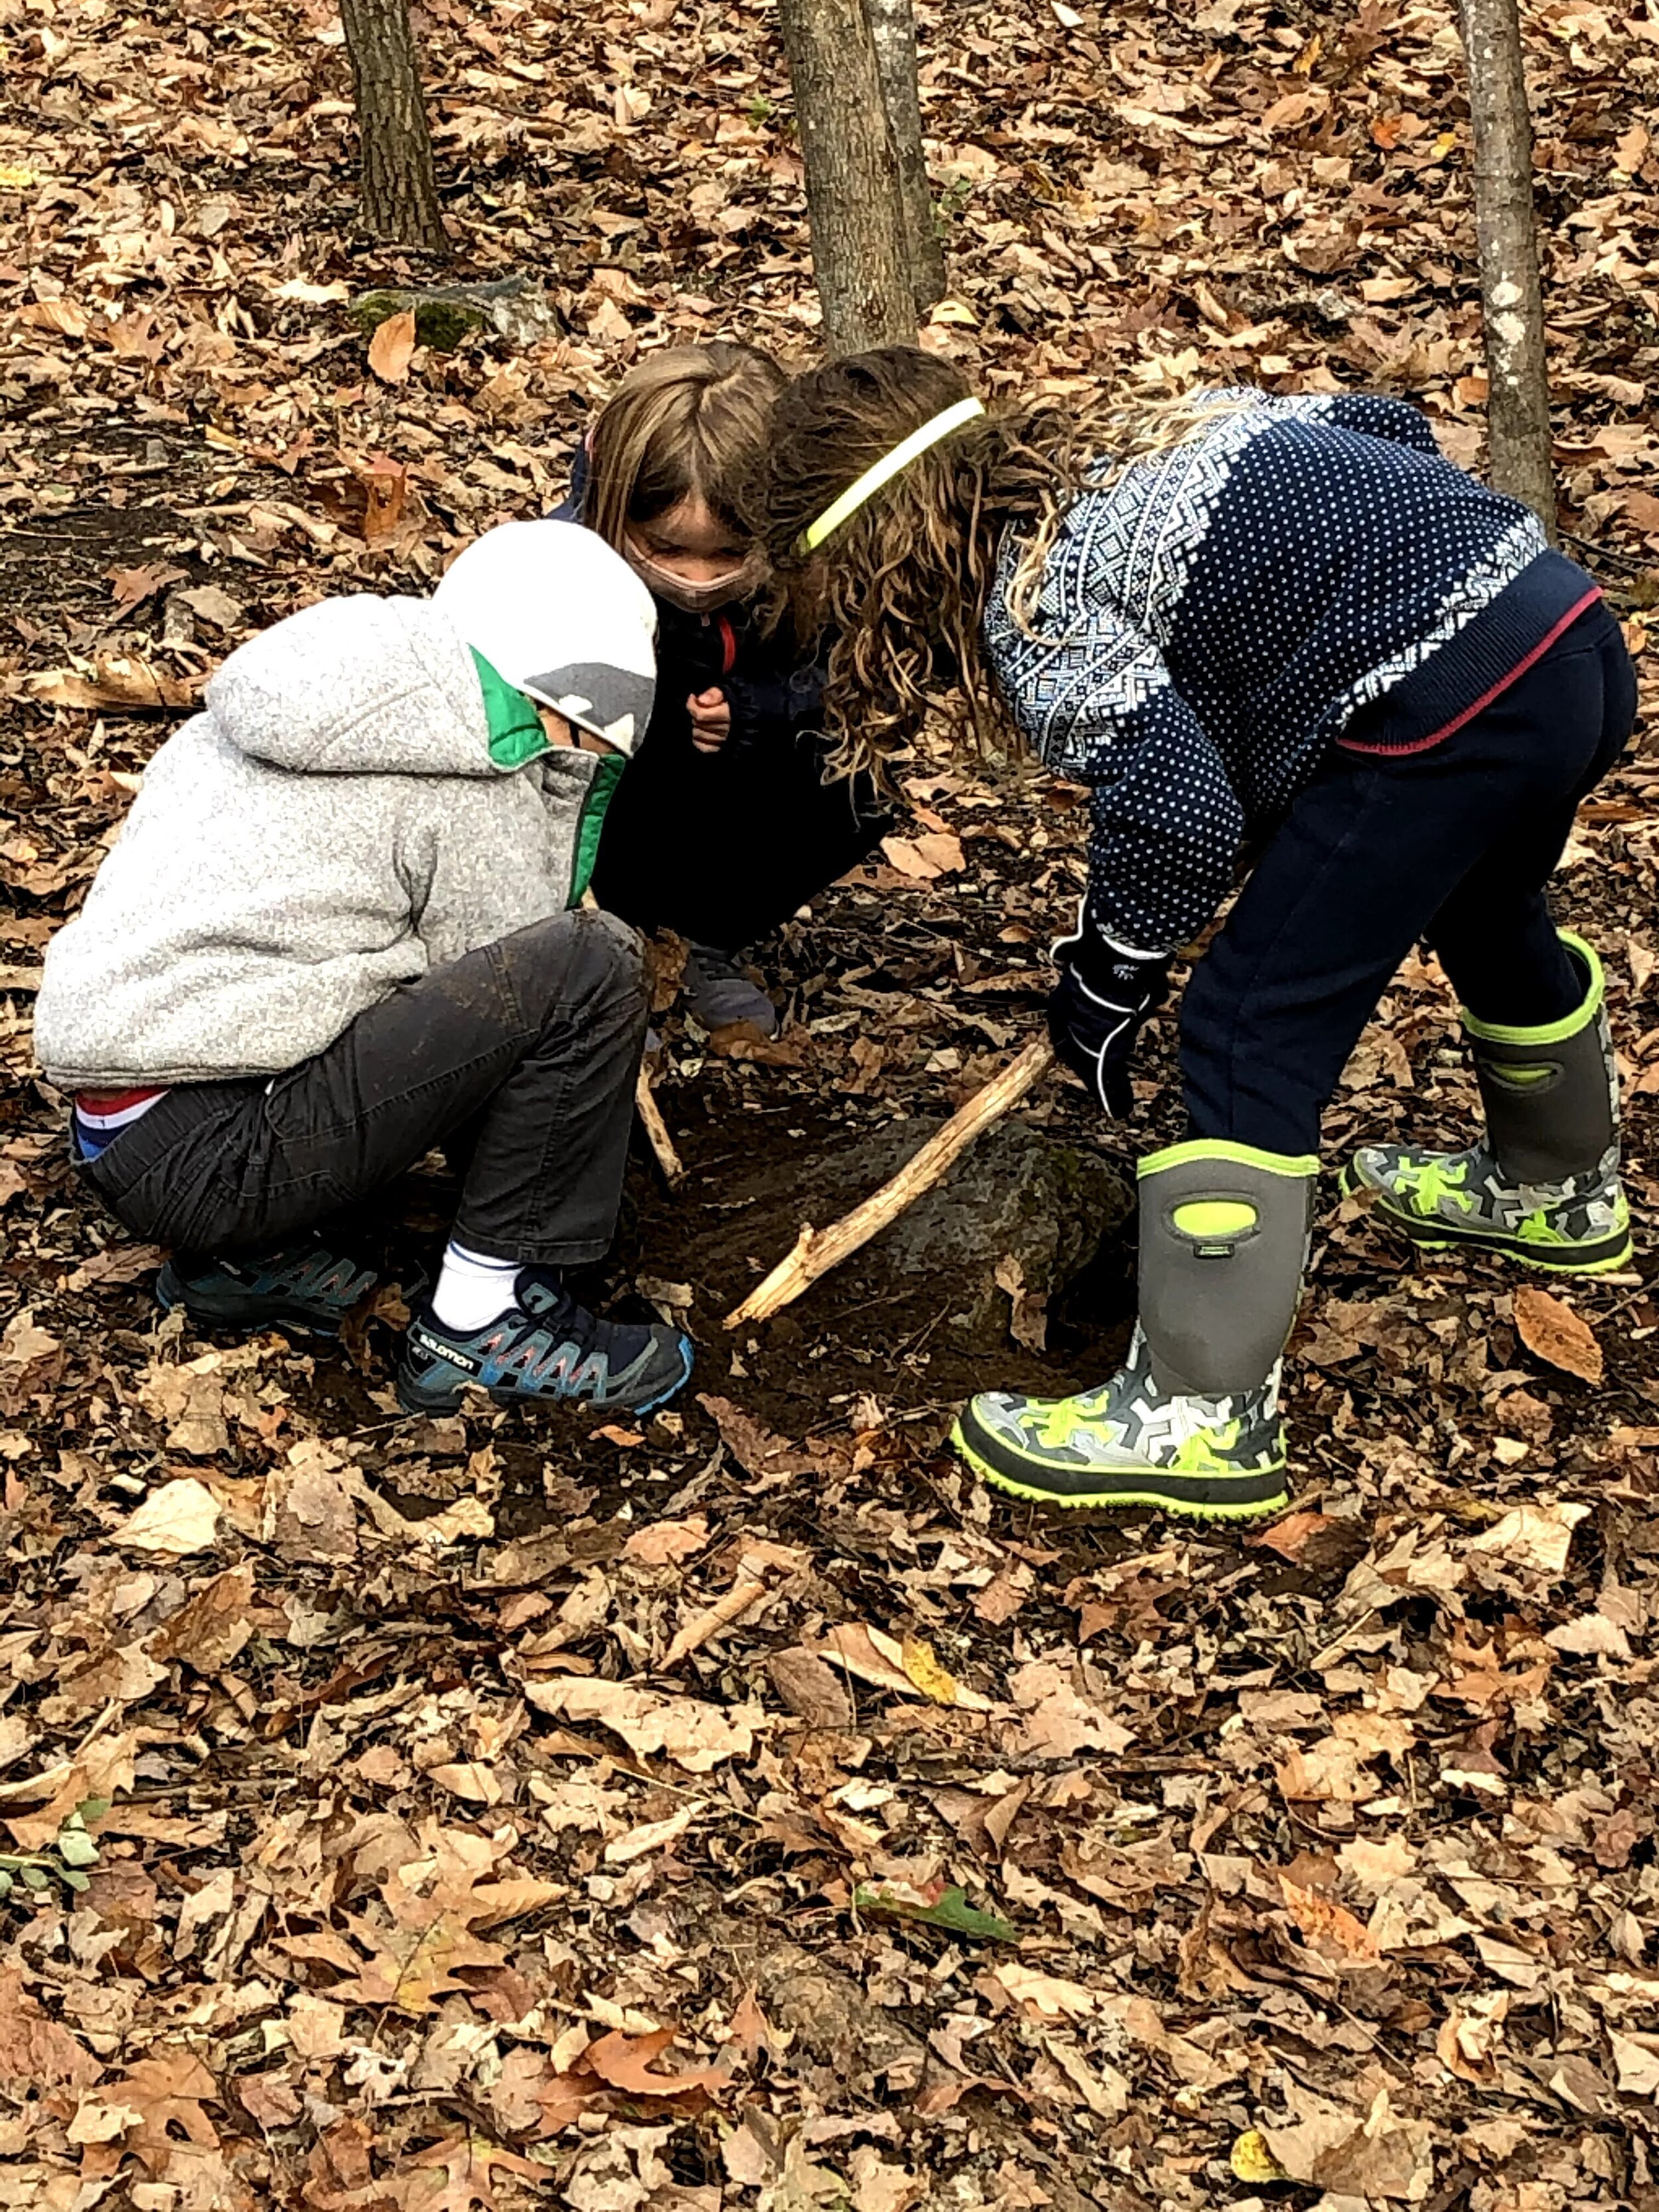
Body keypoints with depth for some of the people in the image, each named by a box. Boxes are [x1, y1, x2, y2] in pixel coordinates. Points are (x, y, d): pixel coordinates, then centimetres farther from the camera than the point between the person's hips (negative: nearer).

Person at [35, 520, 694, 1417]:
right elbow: (507, 989, -1)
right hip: (207, 1156, -10)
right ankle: (479, 1322, -4)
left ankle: (242, 1260, 17)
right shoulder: (475, 788, -7)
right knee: (589, 969, -14)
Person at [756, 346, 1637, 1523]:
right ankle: (1557, 1192, 59)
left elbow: (1173, 807, -17)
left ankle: (1202, 1416, 2)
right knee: (1488, 914, 35)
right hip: (1578, 634, 10)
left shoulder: (1030, 599, -6)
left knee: (1251, 1037, -1)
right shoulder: (1160, 422, 19)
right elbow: (1389, 424, 24)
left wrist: (1110, 980, -2)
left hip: (1442, 711, -10)